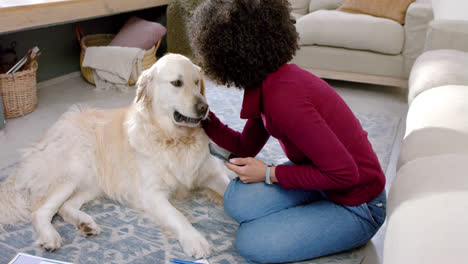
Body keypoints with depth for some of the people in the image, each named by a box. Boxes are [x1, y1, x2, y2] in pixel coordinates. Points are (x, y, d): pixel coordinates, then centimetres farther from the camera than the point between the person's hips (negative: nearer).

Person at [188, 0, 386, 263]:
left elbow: (344, 173, -28)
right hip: (327, 174, 8)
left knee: (251, 242, -12)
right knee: (237, 201, -8)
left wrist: (270, 174, -19)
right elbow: (245, 147, 9)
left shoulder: (283, 98, -31)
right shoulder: (273, 80, -2)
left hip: (356, 207, -7)